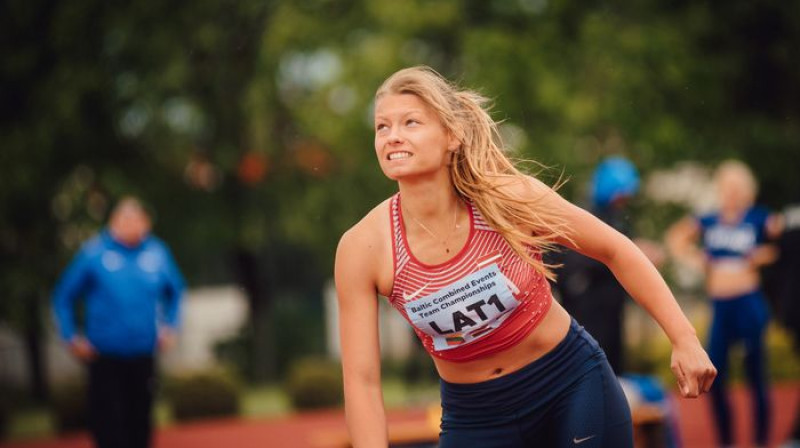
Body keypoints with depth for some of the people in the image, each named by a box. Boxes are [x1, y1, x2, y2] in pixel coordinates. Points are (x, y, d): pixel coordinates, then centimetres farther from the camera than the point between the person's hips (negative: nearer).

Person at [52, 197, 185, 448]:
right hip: (105, 358, -3)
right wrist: (71, 337, -4)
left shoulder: (157, 253, 1)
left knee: (140, 422, 9)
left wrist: (169, 327, 10)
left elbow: (175, 291, 19)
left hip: (143, 357, 3)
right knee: (107, 421, -7)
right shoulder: (94, 253, -7)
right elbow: (63, 296, 3)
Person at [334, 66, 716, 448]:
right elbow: (361, 379, -14)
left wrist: (684, 340, -6)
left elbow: (615, 250, -4)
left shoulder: (509, 200, -18)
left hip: (574, 389, -1)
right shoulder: (362, 247, -18)